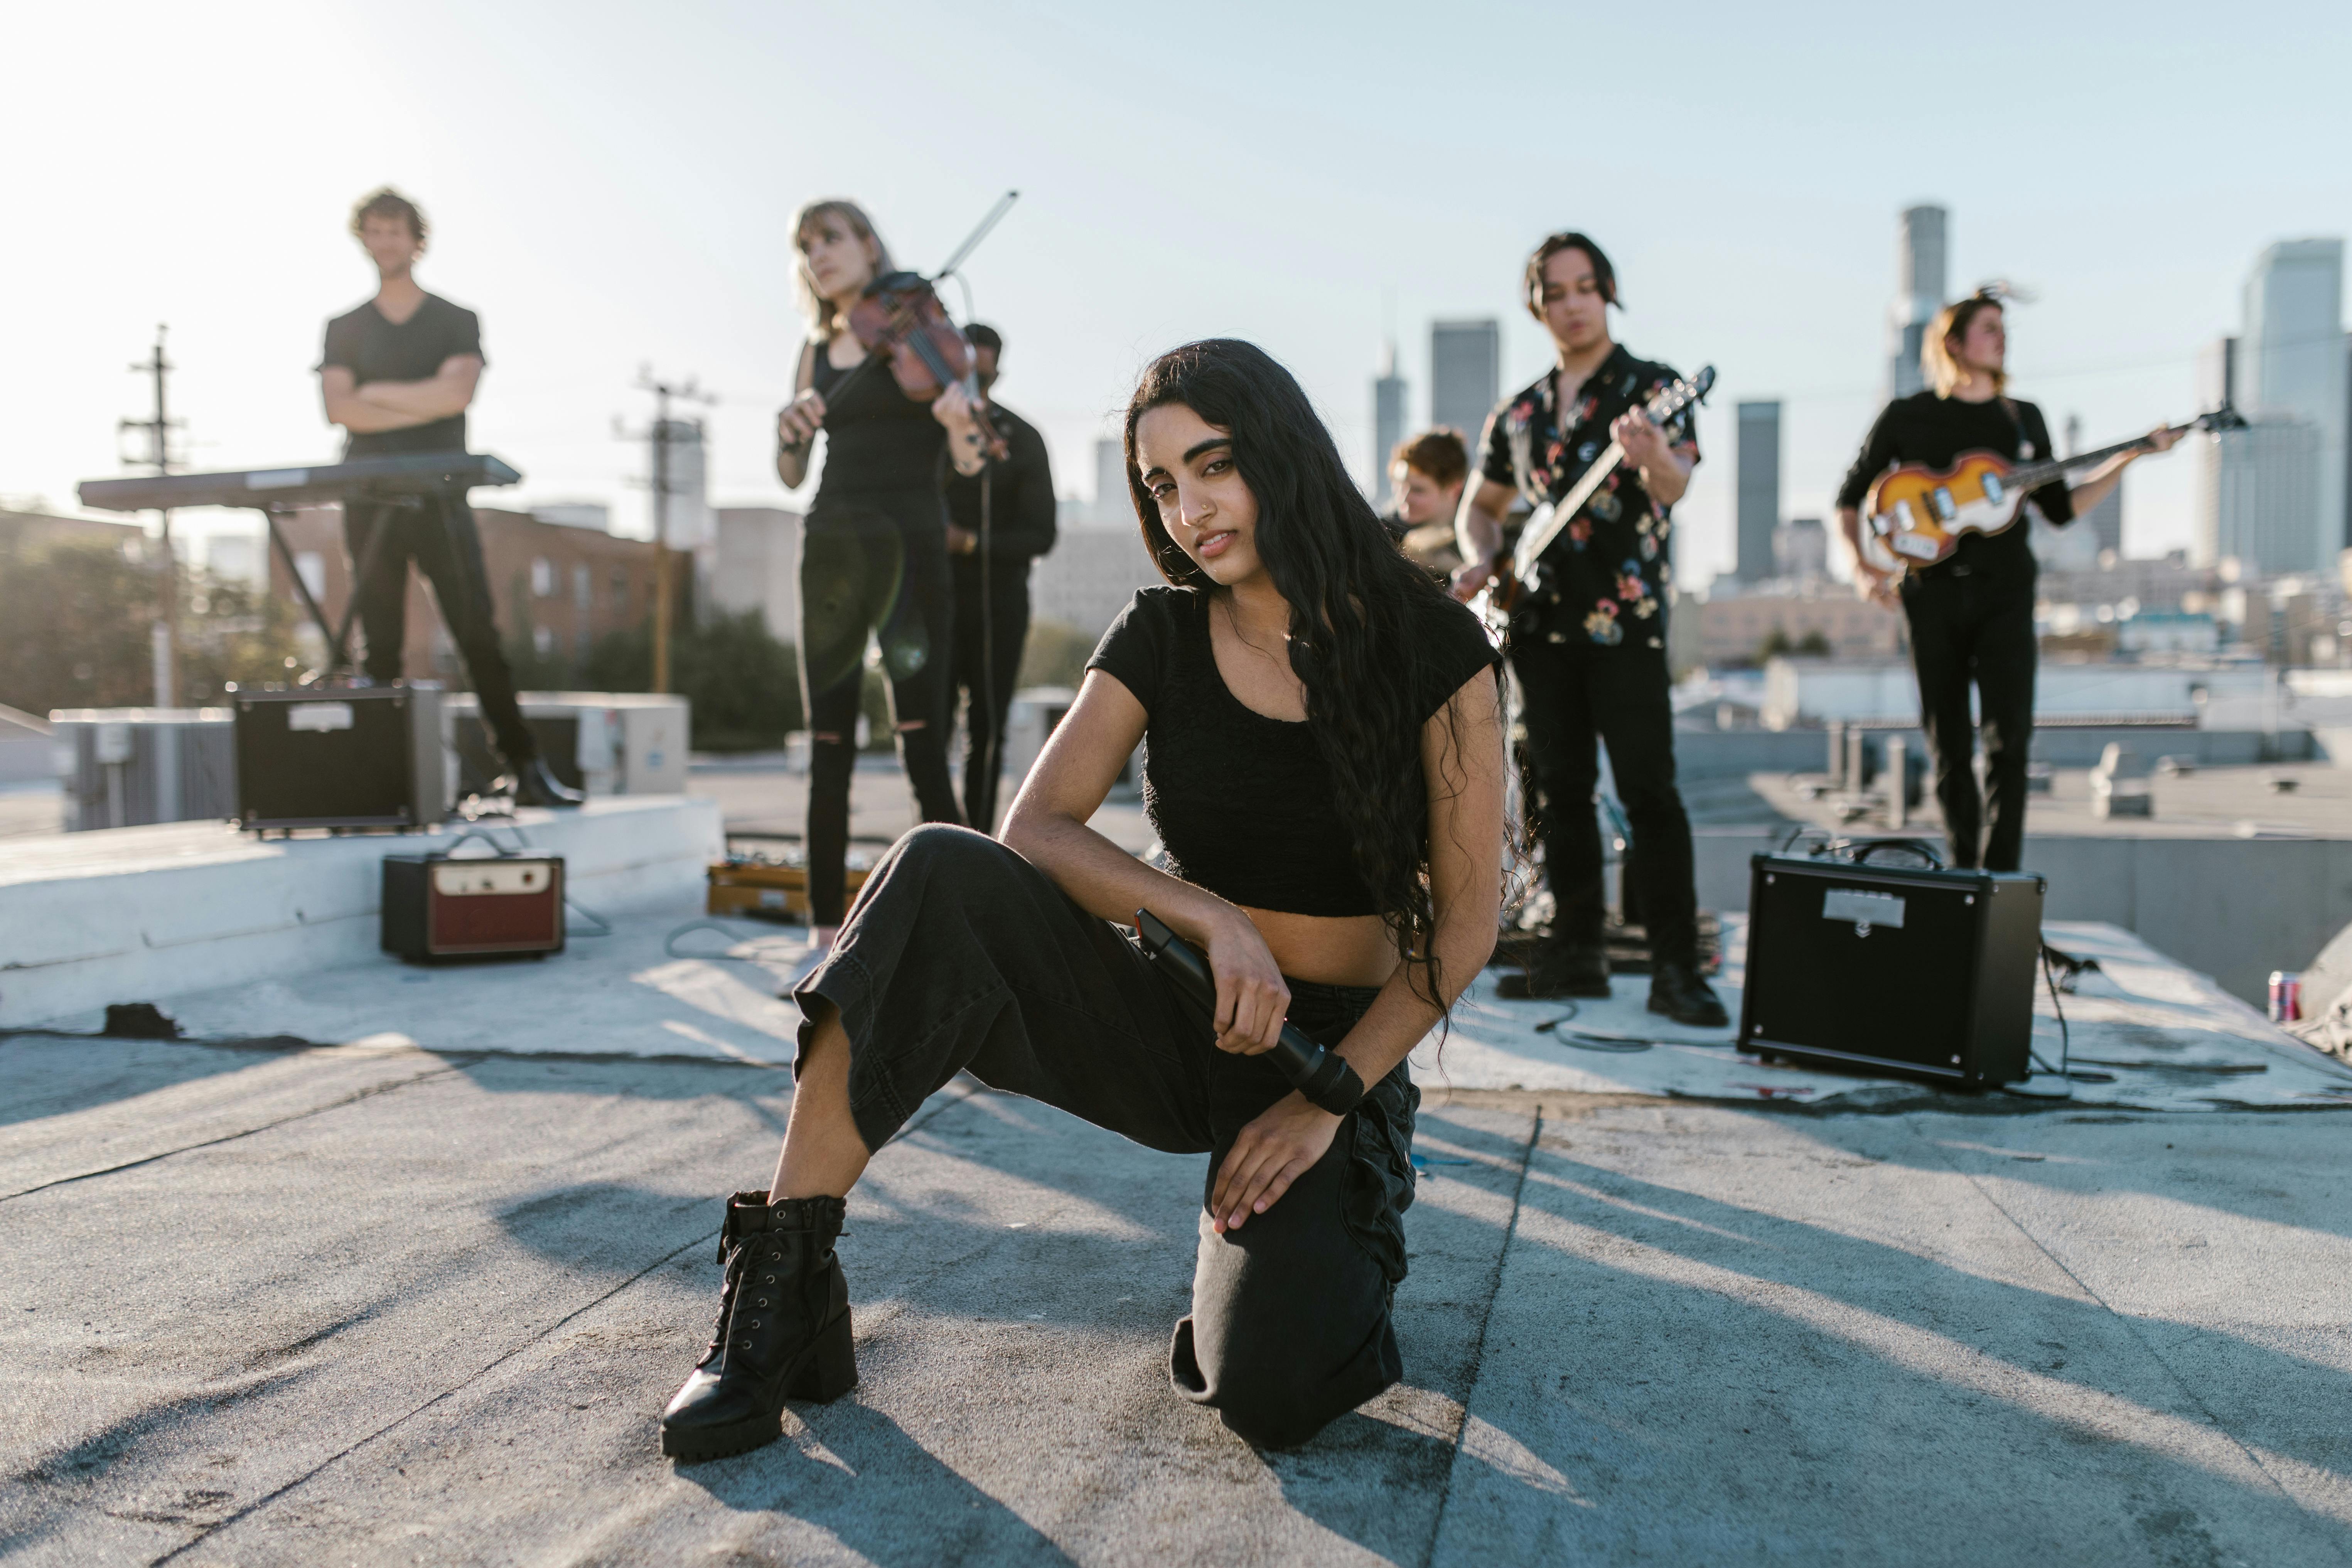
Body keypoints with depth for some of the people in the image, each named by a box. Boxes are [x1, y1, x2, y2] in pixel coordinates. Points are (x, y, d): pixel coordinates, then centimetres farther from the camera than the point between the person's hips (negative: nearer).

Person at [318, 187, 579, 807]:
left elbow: (457, 391, -8)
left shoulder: (457, 323, 10)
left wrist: (379, 393, -4)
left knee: (478, 633, -6)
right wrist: (424, 406, -8)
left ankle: (526, 769, -4)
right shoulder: (344, 330, 14)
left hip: (440, 498, -1)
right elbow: (337, 408, -2)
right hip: (370, 498, 2)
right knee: (380, 644, 1)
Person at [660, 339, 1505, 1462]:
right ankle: (784, 1283, -21)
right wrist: (1210, 917, -26)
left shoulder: (1427, 643, -7)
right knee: (941, 877, -27)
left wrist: (1330, 1097, -16)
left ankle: (1345, 1211, 10)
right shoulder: (1160, 637, 1)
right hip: (1173, 1020, 2)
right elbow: (1034, 830, -11)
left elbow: (1467, 914, -7)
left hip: (1338, 1044, -2)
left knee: (1269, 1391, -27)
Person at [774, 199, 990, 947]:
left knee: (923, 746, -12)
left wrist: (959, 423, -27)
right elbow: (791, 475, 11)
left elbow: (970, 462, -4)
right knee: (829, 749, 2)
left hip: (911, 544, -4)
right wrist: (790, 430, -11)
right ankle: (827, 927, 8)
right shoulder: (817, 351, 16)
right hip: (831, 546, 4)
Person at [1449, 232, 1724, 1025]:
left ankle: (1675, 967, -6)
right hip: (1543, 621, 5)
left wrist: (1653, 458, -41)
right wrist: (1480, 558, 4)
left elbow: (1676, 482, -17)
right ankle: (1577, 952, 16)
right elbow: (1480, 504, 26)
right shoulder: (1517, 412, 15)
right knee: (1560, 789, 8)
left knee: (1648, 788, -9)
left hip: (1624, 619, -5)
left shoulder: (1651, 386, 1)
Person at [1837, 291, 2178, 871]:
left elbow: (2060, 508, 15)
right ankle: (1963, 871, 16)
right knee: (1948, 744, 3)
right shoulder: (1908, 415, 5)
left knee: (2009, 735, -12)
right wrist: (1861, 564, -9)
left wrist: (2128, 459, 5)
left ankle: (2001, 877, -8)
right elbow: (1850, 497, 7)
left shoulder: (2024, 419, 14)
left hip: (2004, 590, 1)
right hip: (1932, 591, -1)